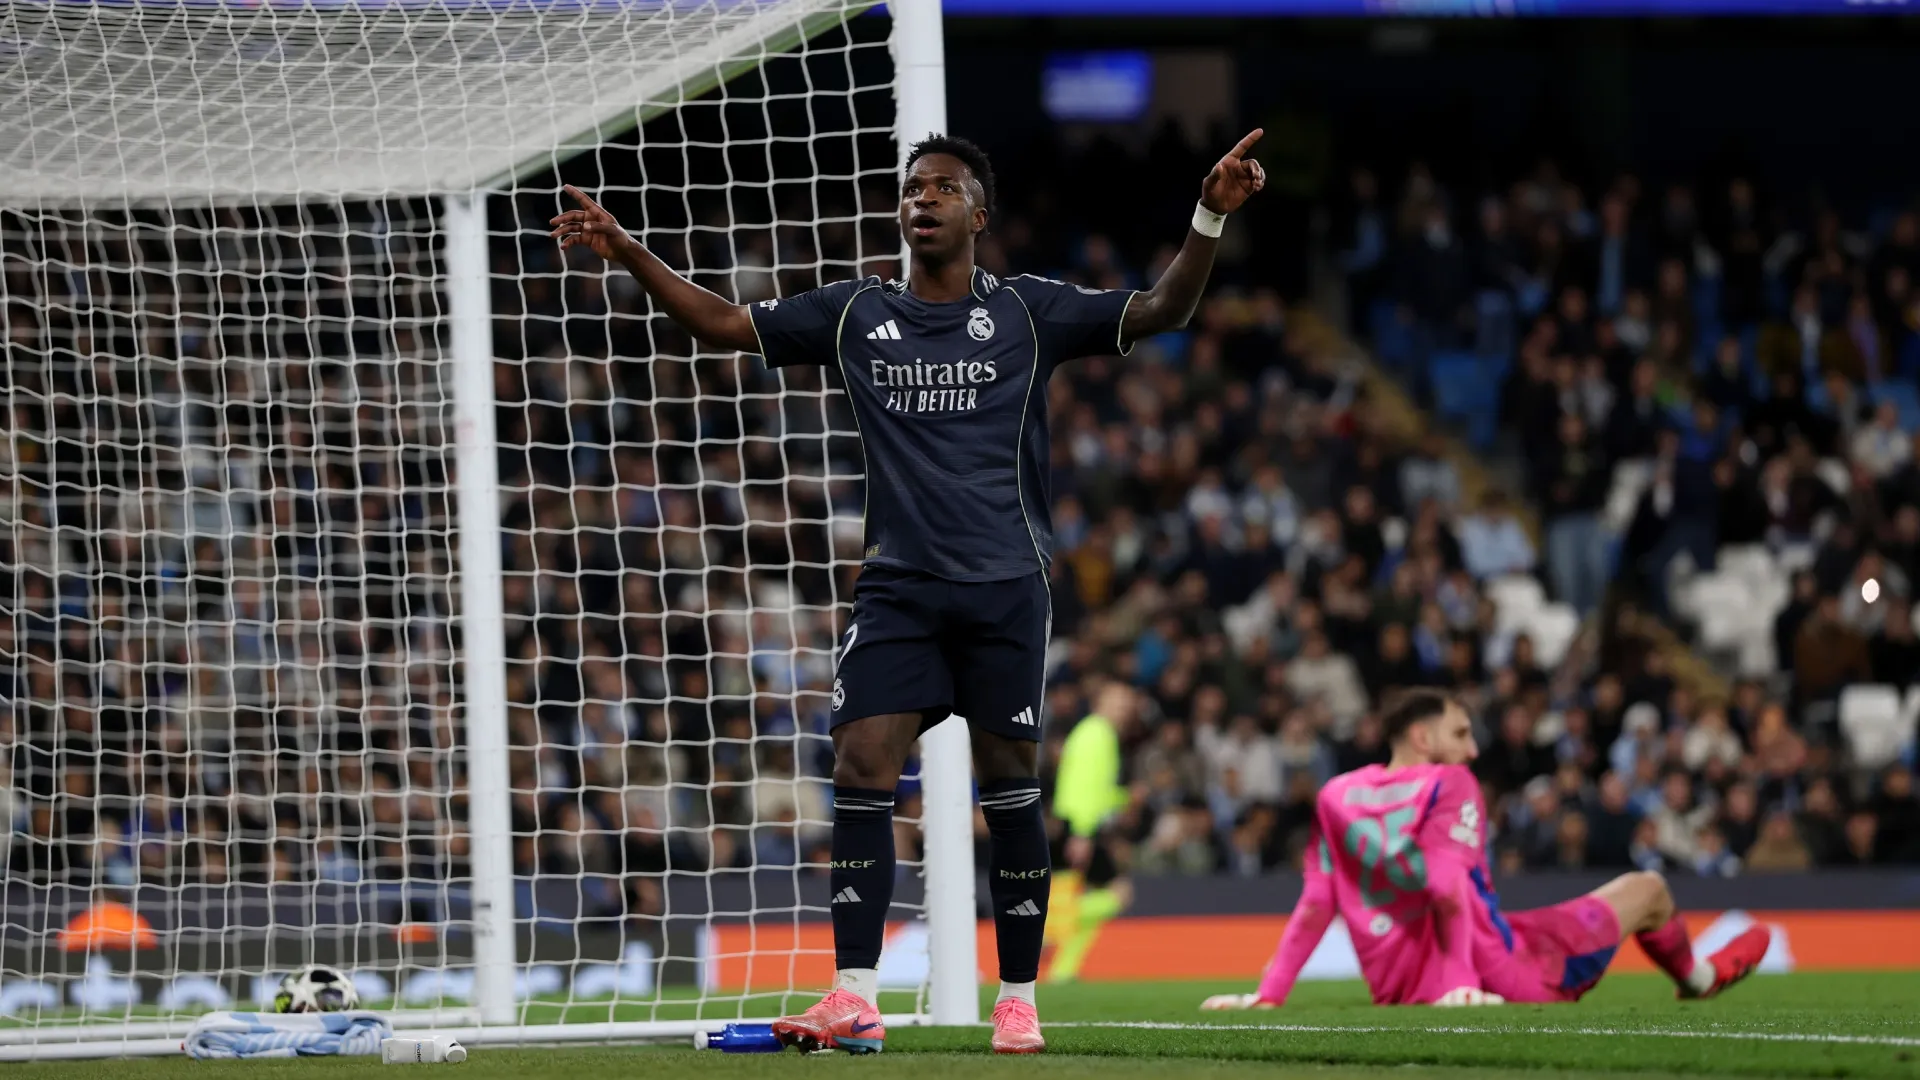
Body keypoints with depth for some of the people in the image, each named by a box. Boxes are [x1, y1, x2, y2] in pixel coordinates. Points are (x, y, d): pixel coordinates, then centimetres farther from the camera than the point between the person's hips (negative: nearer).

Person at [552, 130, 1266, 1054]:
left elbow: (1161, 311, -3)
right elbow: (726, 324, 13)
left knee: (1008, 789, 0)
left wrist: (1209, 218, -18)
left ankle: (1018, 1000, 10)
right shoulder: (855, 314, 10)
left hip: (1005, 588, -2)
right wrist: (630, 256, 2)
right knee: (860, 772, -10)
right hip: (898, 588, 2)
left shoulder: (1027, 312, 3)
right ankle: (854, 1001, -10)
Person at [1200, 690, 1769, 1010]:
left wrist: (1267, 996, 4)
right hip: (1496, 975, -6)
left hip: (1399, 992, 6)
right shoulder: (1449, 785, -12)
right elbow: (1449, 889, -23)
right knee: (1646, 889, 18)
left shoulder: (1337, 796, 5)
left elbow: (1315, 905, 2)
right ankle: (1696, 977, 46)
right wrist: (1463, 982, -25)